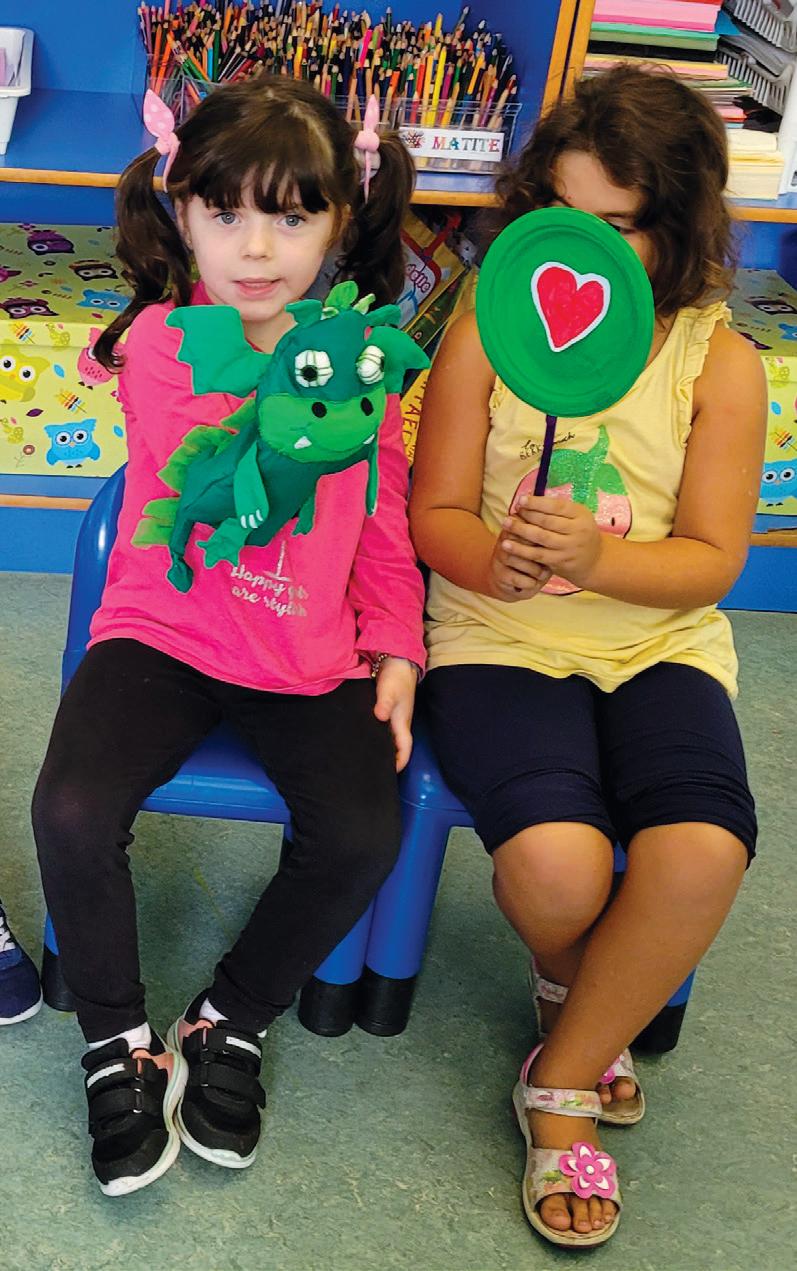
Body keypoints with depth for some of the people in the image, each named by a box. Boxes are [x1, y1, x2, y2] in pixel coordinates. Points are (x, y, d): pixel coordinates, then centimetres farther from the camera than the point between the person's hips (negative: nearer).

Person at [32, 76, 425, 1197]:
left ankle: (230, 1024, 9)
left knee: (363, 834, -20)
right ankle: (120, 1042, 6)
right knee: (71, 810, -24)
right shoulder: (159, 343, -6)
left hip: (314, 656, 2)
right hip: (162, 633, -1)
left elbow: (384, 524, 11)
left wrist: (397, 651, 3)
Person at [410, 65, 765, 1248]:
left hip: (659, 643, 1)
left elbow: (711, 562, -1)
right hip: (502, 635, -1)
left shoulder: (720, 362, 1)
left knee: (703, 852, -28)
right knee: (556, 863, -29)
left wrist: (597, 558, -22)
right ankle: (578, 997, 14)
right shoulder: (488, 329, 0)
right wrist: (501, 560, -23)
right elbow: (436, 516, 1)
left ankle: (562, 1084, 0)